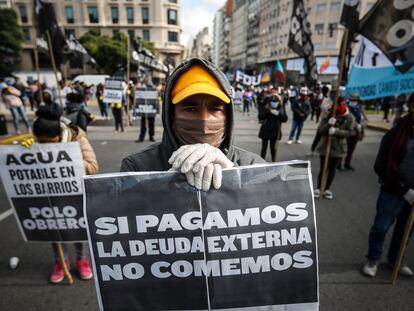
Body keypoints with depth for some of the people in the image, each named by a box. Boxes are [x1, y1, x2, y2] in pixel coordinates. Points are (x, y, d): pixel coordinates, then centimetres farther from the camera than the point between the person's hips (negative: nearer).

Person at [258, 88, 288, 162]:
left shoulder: (281, 108, -4)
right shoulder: (266, 107, -6)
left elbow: (285, 119, -8)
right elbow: (261, 116, -12)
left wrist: (278, 113, -23)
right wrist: (268, 111, -23)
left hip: (275, 130, 1)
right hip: (265, 129, -1)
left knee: (273, 147, 11)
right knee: (264, 147, 4)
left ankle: (273, 161, 23)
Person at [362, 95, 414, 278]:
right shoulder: (396, 134, -12)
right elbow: (381, 167, -13)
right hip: (393, 191, -4)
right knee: (381, 227, 5)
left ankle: (395, 259, 38)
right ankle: (373, 259, 26)